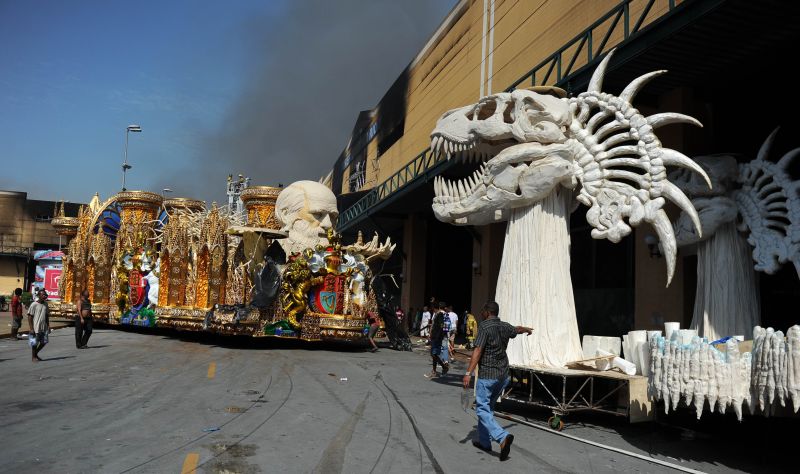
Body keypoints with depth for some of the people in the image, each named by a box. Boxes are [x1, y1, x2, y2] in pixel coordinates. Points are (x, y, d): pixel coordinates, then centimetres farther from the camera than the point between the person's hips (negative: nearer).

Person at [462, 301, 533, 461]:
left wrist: (468, 373, -24)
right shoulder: (505, 327, 8)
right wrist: (528, 329, 54)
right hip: (503, 375, 8)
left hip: (487, 375, -8)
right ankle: (484, 441, 25)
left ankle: (503, 437, -21)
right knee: (488, 407, 19)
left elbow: (478, 350, -22)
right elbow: (518, 329, 31)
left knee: (482, 409, -5)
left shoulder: (485, 326, -14)